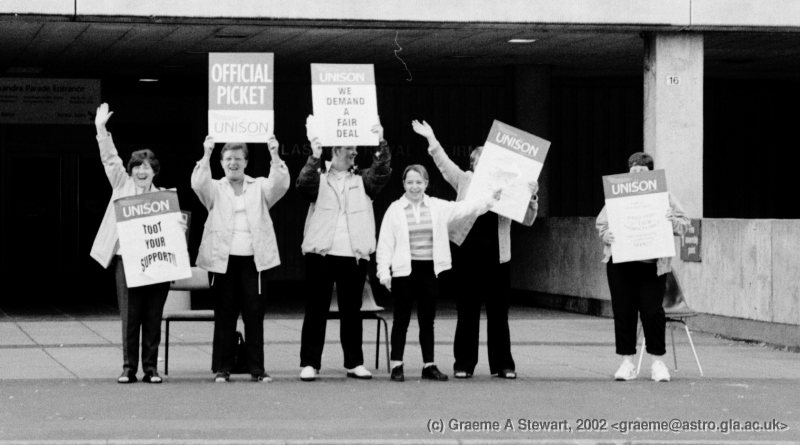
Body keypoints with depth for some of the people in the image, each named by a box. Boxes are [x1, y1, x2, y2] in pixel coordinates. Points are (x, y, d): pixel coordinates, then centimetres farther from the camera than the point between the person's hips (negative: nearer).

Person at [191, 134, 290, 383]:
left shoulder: (259, 187, 13)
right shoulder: (215, 189, 11)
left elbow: (280, 184, -4)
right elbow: (198, 184, -9)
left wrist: (274, 155, -16)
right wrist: (206, 155, -19)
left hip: (253, 259, 1)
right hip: (223, 259, -1)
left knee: (254, 314, 0)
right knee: (224, 315, 1)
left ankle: (256, 368, 5)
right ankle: (222, 368, 6)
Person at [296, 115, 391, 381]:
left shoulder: (362, 180, 13)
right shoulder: (319, 178, 6)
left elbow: (383, 172, -4)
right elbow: (303, 185, -14)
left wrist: (381, 144, -18)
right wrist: (315, 157, -26)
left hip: (354, 254, 2)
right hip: (321, 253, -2)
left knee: (352, 310, 8)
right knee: (316, 309, 0)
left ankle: (354, 363, 14)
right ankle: (309, 364, 2)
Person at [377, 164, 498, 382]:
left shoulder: (438, 207, 7)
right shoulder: (395, 209, 0)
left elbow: (464, 209, 4)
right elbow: (385, 244, -2)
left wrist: (491, 200, -5)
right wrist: (384, 272, -7)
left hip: (430, 270, 3)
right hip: (404, 270, -3)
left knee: (427, 320, 9)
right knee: (401, 319, 2)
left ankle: (429, 365, 15)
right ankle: (396, 366, 6)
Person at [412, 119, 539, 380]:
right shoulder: (465, 181, 7)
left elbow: (527, 220, 7)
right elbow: (444, 164, 4)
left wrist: (532, 197, -9)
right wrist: (431, 138, -2)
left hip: (496, 257, 1)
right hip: (467, 253, -1)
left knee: (498, 313, 4)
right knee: (467, 312, 4)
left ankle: (502, 365, 11)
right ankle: (464, 365, 10)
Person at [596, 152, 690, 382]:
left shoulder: (664, 196, 11)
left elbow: (684, 223, 9)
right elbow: (601, 224, 11)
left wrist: (670, 221, -12)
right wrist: (608, 236, -10)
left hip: (652, 264, -1)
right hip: (620, 263, 1)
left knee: (652, 311, -6)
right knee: (623, 311, 2)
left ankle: (657, 362, 6)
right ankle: (627, 362, 11)